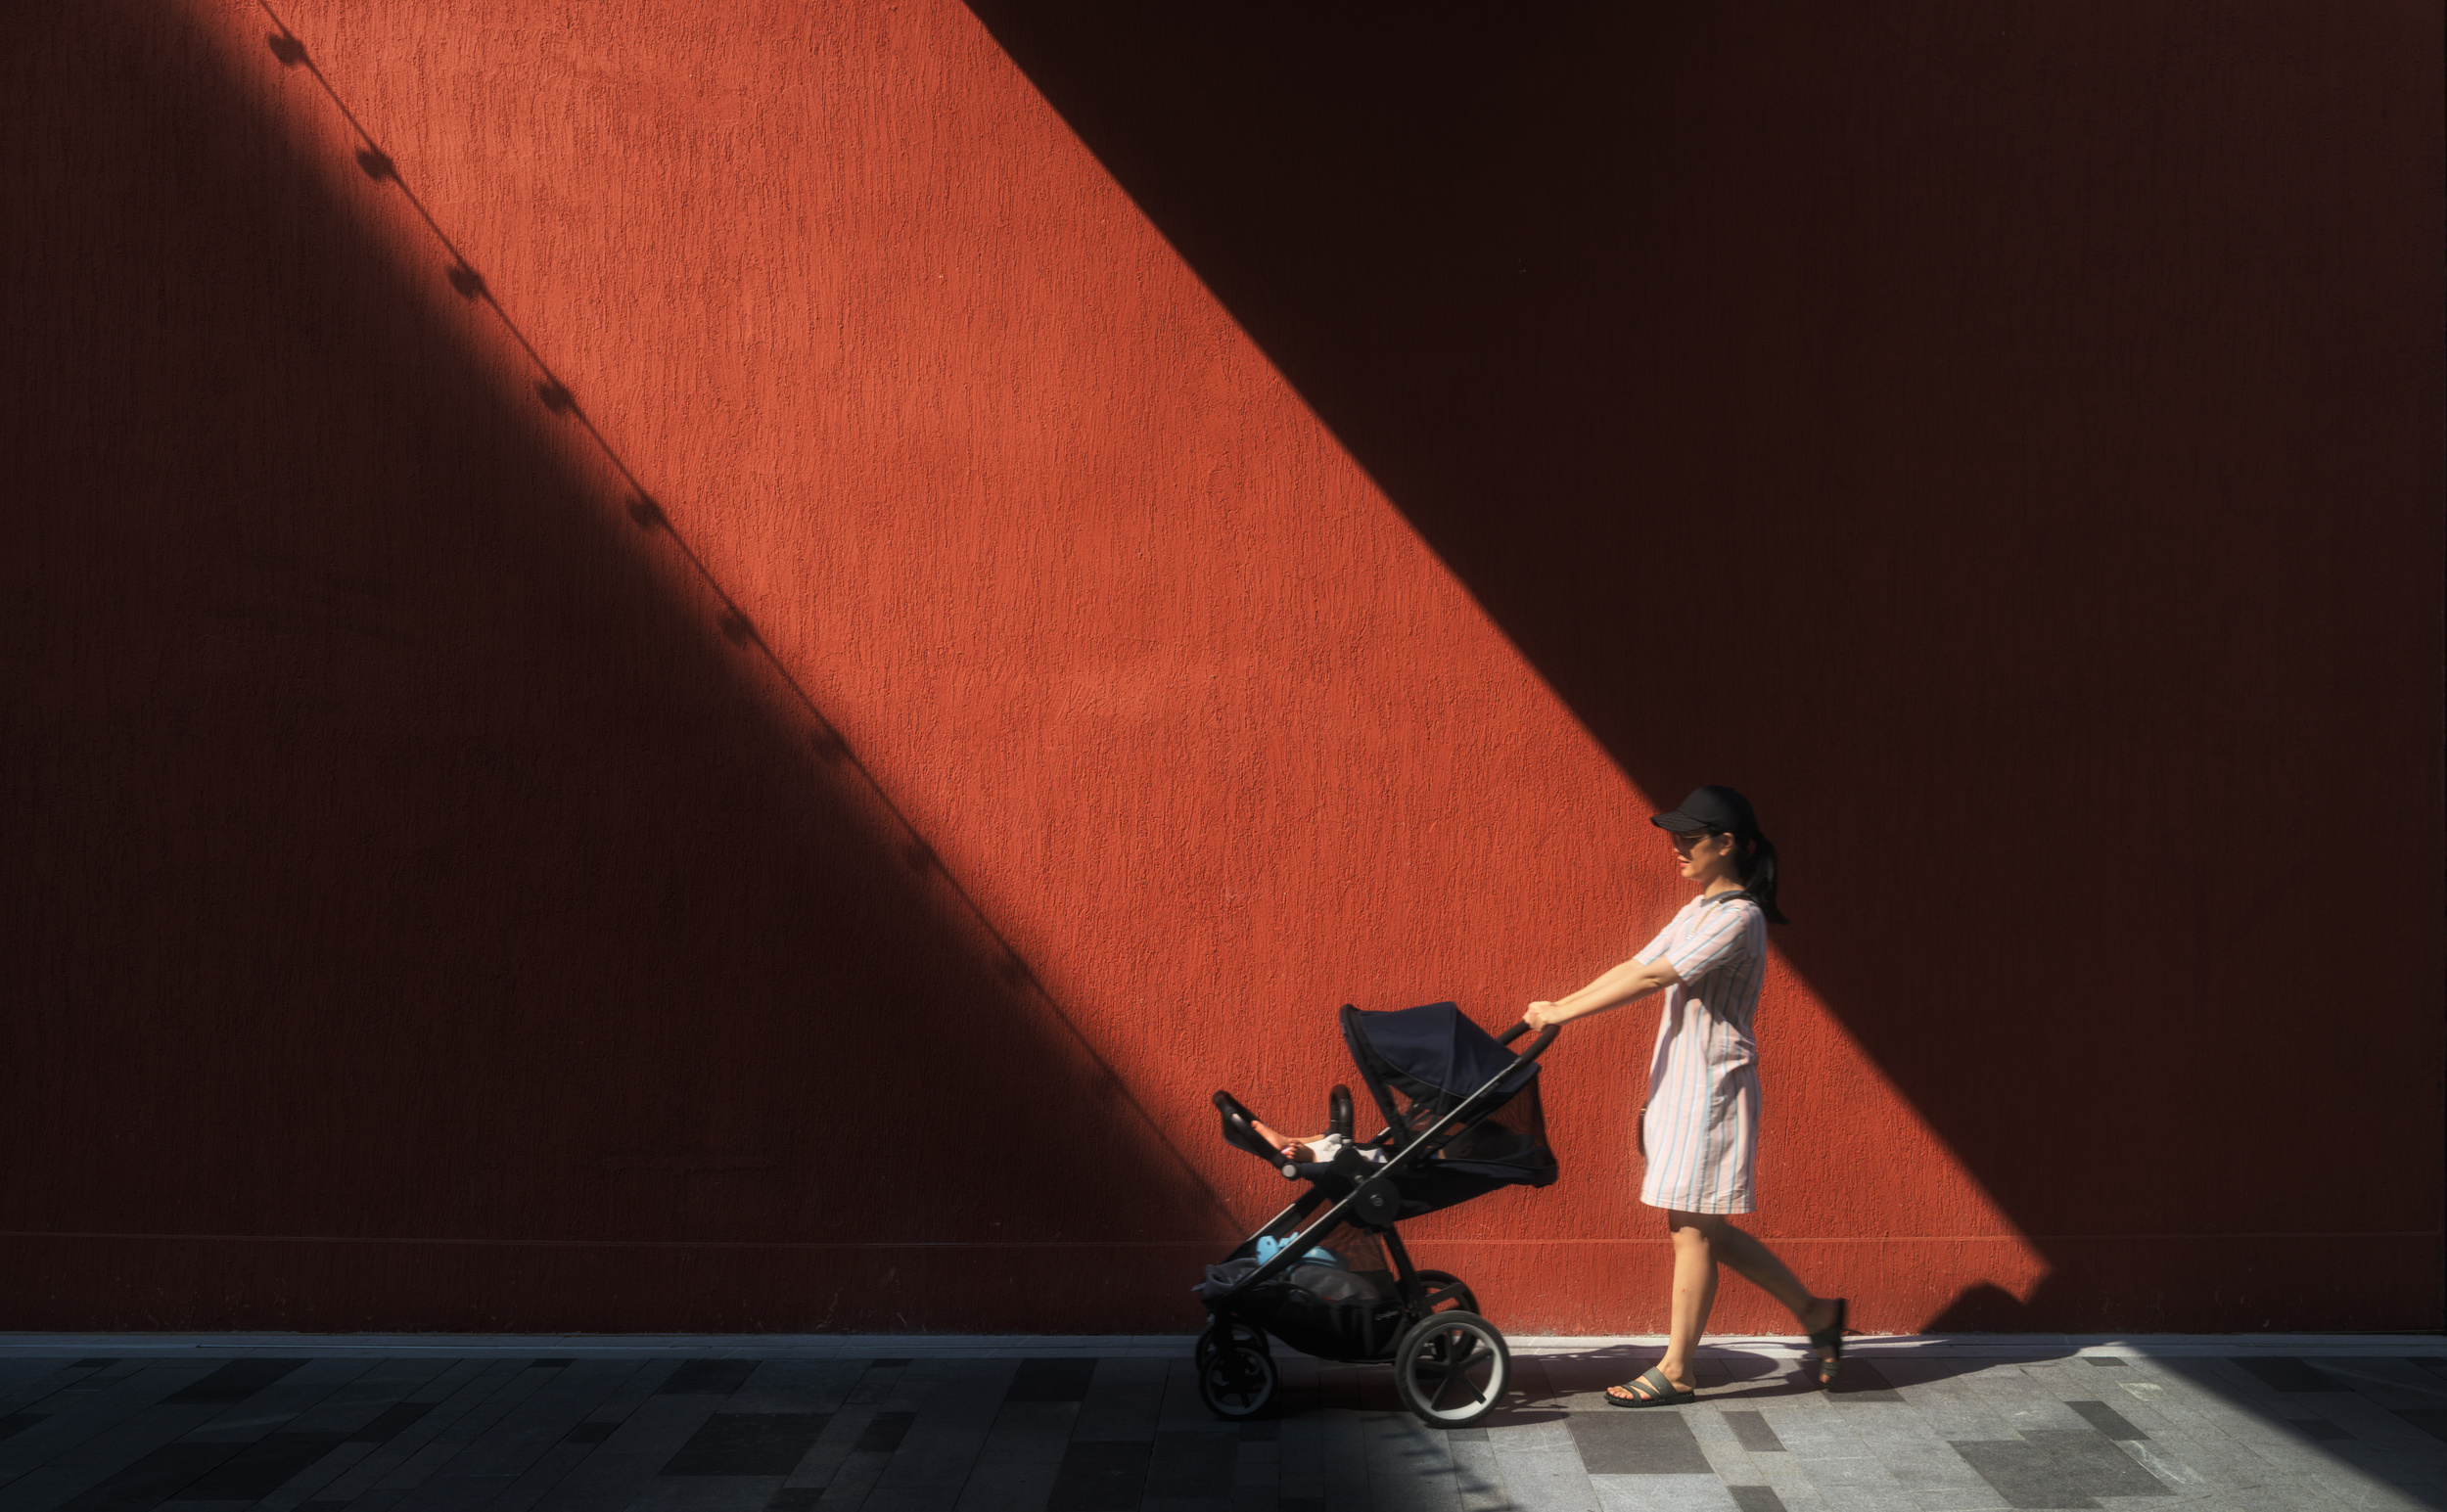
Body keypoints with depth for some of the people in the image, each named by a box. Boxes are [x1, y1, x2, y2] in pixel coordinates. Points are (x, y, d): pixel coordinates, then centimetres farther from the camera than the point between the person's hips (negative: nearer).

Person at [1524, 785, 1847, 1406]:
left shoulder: (1738, 918, -16)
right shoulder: (1698, 911, 14)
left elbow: (1652, 978, -22)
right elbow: (1636, 966, 14)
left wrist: (1563, 1013, -22)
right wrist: (1559, 1005, 5)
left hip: (1711, 1086, -10)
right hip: (1679, 1082, 10)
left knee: (1692, 1228, -2)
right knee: (1699, 1228, 13)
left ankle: (1676, 1372, 8)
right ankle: (1815, 1312, 27)